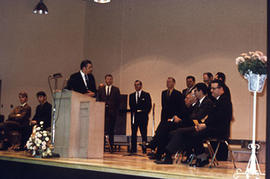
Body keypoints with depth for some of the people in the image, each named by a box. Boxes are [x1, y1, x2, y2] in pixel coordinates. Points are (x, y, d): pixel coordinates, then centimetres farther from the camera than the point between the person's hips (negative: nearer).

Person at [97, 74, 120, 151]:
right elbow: (98, 100, 10)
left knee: (111, 130, 3)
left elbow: (118, 101, 6)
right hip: (103, 112, 0)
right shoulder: (100, 89, 13)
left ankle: (111, 146, 7)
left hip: (112, 112, 0)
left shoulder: (116, 90, 10)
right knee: (103, 129, -5)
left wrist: (116, 111, -3)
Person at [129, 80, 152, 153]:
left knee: (144, 134, -3)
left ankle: (144, 149, 1)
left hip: (143, 117, -3)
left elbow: (149, 106, 1)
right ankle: (133, 150, 7)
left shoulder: (146, 95, 4)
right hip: (134, 117, 3)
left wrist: (144, 113, -6)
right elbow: (131, 106, 13)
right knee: (133, 134, 3)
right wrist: (133, 112, -2)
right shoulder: (131, 95, 15)